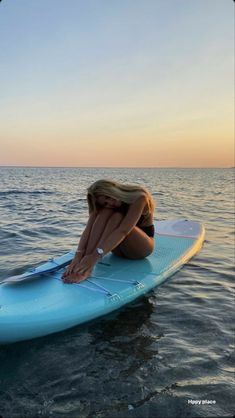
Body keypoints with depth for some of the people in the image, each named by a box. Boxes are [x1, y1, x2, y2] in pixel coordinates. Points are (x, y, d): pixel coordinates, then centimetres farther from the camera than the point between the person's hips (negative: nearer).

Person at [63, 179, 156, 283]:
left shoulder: (139, 197, -25)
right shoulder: (105, 206, -10)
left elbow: (123, 231, -38)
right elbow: (88, 229, -24)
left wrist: (96, 255, -48)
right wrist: (79, 254, -42)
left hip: (142, 246, -4)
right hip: (120, 249, 4)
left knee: (117, 218, -33)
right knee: (105, 213, -27)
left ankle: (86, 269, -44)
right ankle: (83, 267, -38)